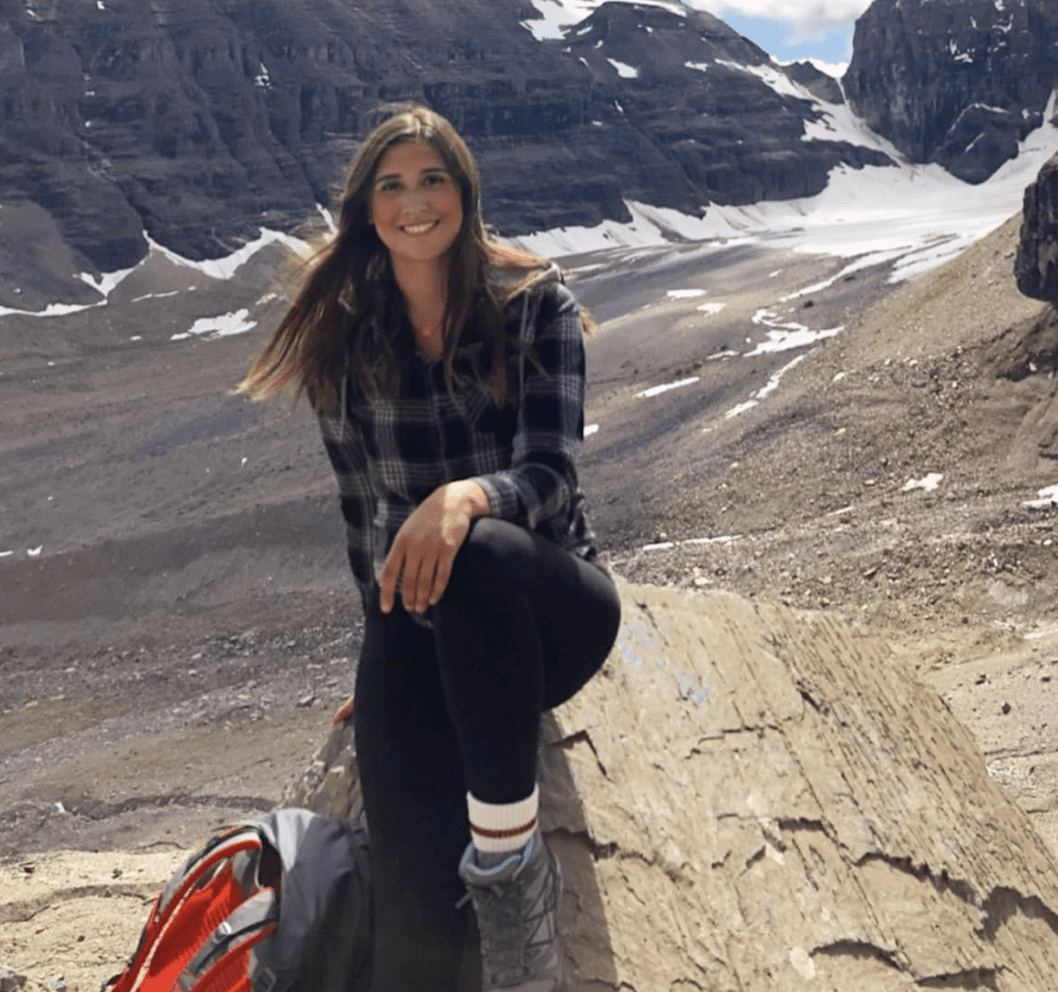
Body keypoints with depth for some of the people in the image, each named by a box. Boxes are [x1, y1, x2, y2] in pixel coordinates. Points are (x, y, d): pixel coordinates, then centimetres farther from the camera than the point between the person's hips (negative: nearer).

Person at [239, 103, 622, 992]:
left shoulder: (535, 304, -2)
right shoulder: (342, 338, 6)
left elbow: (549, 475, -13)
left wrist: (467, 496, -35)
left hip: (543, 609, -1)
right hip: (415, 628, 1)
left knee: (479, 553, -40)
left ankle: (511, 853, -27)